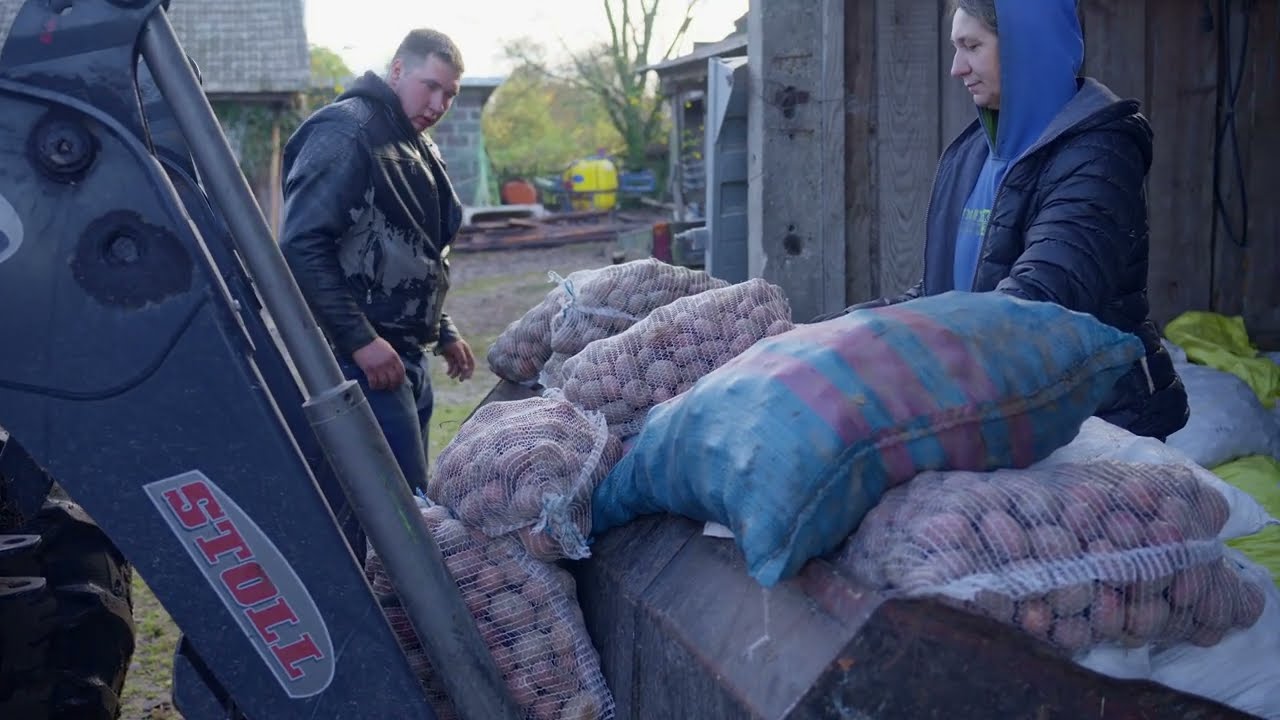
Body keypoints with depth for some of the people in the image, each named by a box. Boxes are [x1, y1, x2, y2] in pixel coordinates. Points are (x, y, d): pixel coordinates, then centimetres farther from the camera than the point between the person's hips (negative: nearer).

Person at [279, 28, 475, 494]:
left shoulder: (418, 149, 18)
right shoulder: (346, 132, -12)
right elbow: (302, 246, -20)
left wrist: (443, 332, 23)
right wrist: (360, 339, -22)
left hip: (406, 354, 10)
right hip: (363, 356, -10)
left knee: (410, 492, 13)